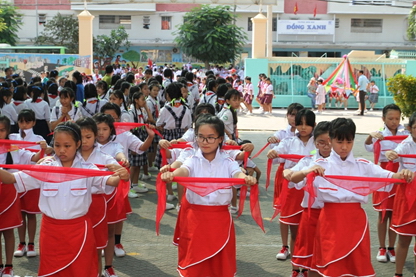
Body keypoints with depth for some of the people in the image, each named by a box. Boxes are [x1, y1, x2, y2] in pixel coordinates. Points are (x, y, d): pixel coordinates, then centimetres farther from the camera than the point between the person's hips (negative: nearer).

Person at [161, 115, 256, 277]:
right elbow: (183, 171, -23)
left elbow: (238, 174, -20)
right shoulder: (193, 161, -2)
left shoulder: (227, 163, -1)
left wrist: (246, 178, -45)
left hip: (220, 220, 0)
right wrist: (170, 175, -47)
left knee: (220, 263, 9)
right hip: (195, 219, 0)